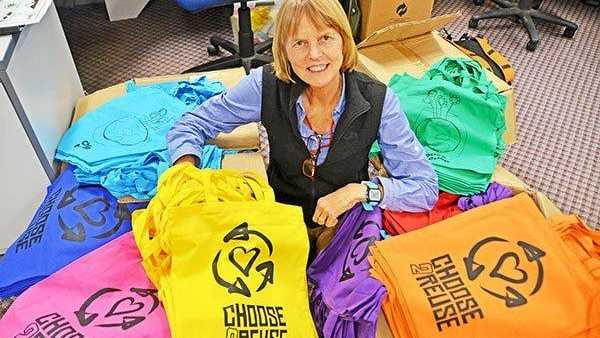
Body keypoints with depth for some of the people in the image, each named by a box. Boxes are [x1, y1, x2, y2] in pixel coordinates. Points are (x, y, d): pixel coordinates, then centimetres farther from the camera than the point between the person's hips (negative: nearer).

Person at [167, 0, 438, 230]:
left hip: (344, 223, 1)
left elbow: (426, 188, -14)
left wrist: (360, 190, -28)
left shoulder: (378, 101, -18)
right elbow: (190, 126, -6)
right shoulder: (266, 86, -17)